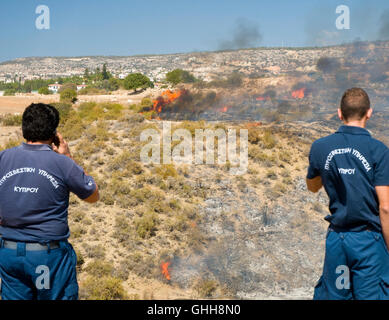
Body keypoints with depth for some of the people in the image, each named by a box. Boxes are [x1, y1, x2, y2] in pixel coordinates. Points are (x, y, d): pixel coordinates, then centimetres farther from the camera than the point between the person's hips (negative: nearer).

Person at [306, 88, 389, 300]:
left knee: (330, 294, 16)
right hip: (369, 239, -3)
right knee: (371, 295, 6)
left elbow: (312, 187, 17)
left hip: (336, 238, 4)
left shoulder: (320, 147, -1)